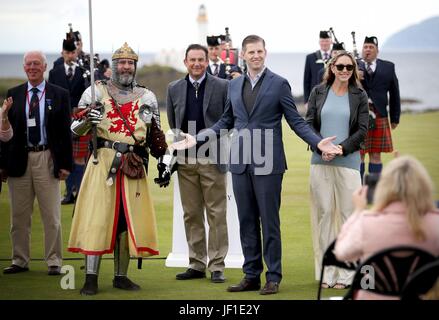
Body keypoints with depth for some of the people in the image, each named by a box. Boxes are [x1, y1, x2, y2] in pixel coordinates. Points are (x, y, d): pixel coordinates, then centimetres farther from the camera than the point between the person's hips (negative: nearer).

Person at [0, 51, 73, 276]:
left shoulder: (59, 95, 3)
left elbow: (65, 131, 2)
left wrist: (65, 163, -4)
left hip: (47, 158, -2)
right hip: (19, 159, 2)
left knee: (51, 215, 0)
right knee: (19, 216, 7)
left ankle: (54, 261, 8)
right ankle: (20, 260, 17)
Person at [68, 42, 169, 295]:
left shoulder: (146, 97, 14)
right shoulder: (96, 92, 5)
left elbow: (156, 135, 19)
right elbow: (76, 129, 3)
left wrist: (163, 163, 13)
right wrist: (89, 119, -17)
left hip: (134, 167, 3)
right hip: (103, 162, -3)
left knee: (128, 220, 4)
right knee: (97, 216, -8)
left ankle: (121, 276, 13)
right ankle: (91, 278, -7)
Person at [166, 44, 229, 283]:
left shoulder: (222, 87, 0)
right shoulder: (174, 89, 10)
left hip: (212, 158, -3)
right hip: (185, 160, 3)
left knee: (216, 214, -1)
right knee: (191, 214, 8)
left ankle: (217, 266, 4)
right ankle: (196, 264, 15)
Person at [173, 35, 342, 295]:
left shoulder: (279, 84, -2)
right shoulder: (234, 85, 12)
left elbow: (296, 121, -2)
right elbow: (226, 121, 19)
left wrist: (318, 142, -15)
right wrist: (197, 138, 12)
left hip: (267, 164, -5)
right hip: (241, 163, 5)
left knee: (269, 222, -1)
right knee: (247, 222, 9)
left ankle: (273, 277, 6)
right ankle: (252, 276, 16)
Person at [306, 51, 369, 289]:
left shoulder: (359, 96, 6)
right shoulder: (318, 92, 9)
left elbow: (362, 130, 1)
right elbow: (309, 123, 5)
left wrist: (341, 148, -12)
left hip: (348, 161, -1)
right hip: (320, 162, 1)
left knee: (348, 213, -3)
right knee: (324, 212, 1)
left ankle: (345, 274, 2)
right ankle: (326, 272, 5)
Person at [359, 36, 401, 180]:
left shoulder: (388, 67, 10)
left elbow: (394, 94, 11)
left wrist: (395, 118, 8)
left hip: (379, 118, 2)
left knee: (375, 155, 6)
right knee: (358, 155, 1)